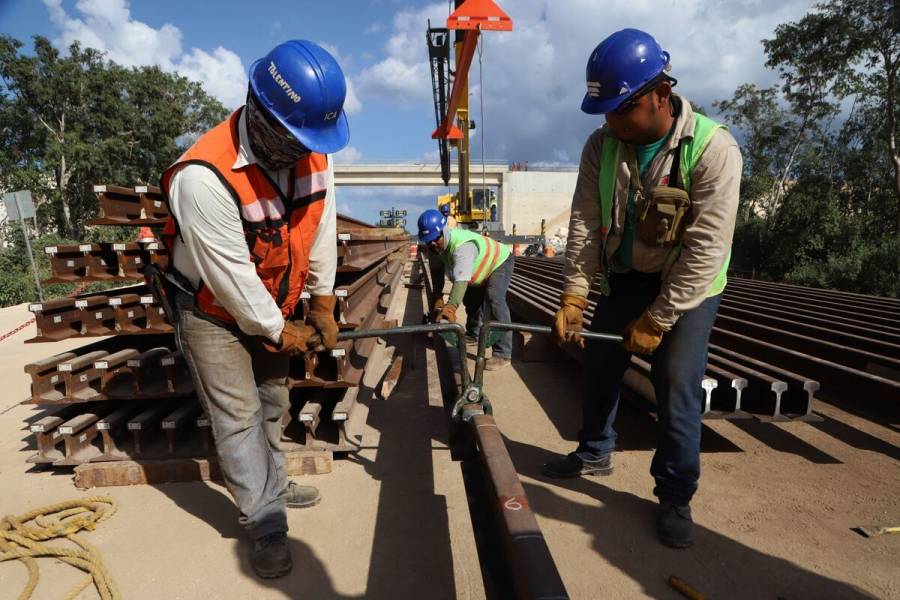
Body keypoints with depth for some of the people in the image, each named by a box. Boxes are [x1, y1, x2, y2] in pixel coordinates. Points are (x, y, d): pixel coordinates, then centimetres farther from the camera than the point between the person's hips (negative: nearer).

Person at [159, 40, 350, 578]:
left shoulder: (314, 153, -13)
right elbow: (231, 276, -28)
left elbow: (322, 229, -4)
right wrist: (279, 330, -15)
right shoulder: (204, 176, -33)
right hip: (214, 314, -6)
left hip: (274, 307, 6)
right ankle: (266, 522, 17)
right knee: (238, 416, 1)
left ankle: (273, 483, 41)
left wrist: (323, 306, 0)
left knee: (273, 403, 19)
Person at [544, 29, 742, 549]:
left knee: (677, 389, -7)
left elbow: (706, 250, -23)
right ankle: (595, 453, 35)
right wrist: (573, 296, -18)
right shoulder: (602, 145, -9)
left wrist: (657, 320, -22)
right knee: (600, 368, 12)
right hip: (624, 280, 5)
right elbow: (585, 223, -10)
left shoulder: (714, 149, -22)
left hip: (688, 288, -4)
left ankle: (676, 496, 16)